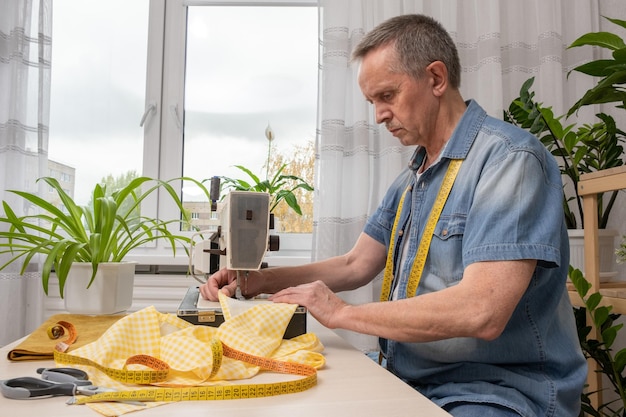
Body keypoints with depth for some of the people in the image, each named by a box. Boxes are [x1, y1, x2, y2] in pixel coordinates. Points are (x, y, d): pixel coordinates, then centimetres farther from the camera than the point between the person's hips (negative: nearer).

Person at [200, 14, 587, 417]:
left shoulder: (508, 157, -16)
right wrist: (257, 281, 3)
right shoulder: (410, 180, 12)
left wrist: (342, 312, -17)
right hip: (410, 382, 7)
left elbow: (481, 312, -26)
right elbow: (355, 266, 14)